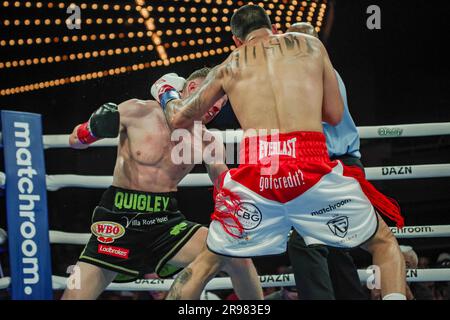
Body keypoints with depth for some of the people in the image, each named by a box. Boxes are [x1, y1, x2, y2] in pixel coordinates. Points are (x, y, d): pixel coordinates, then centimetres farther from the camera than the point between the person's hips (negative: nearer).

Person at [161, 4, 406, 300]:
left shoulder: (228, 67, 22)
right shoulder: (310, 44, 20)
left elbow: (180, 119, 32)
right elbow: (335, 116, 22)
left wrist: (168, 97, 53)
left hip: (253, 172, 1)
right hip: (312, 165, -1)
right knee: (385, 243, 18)